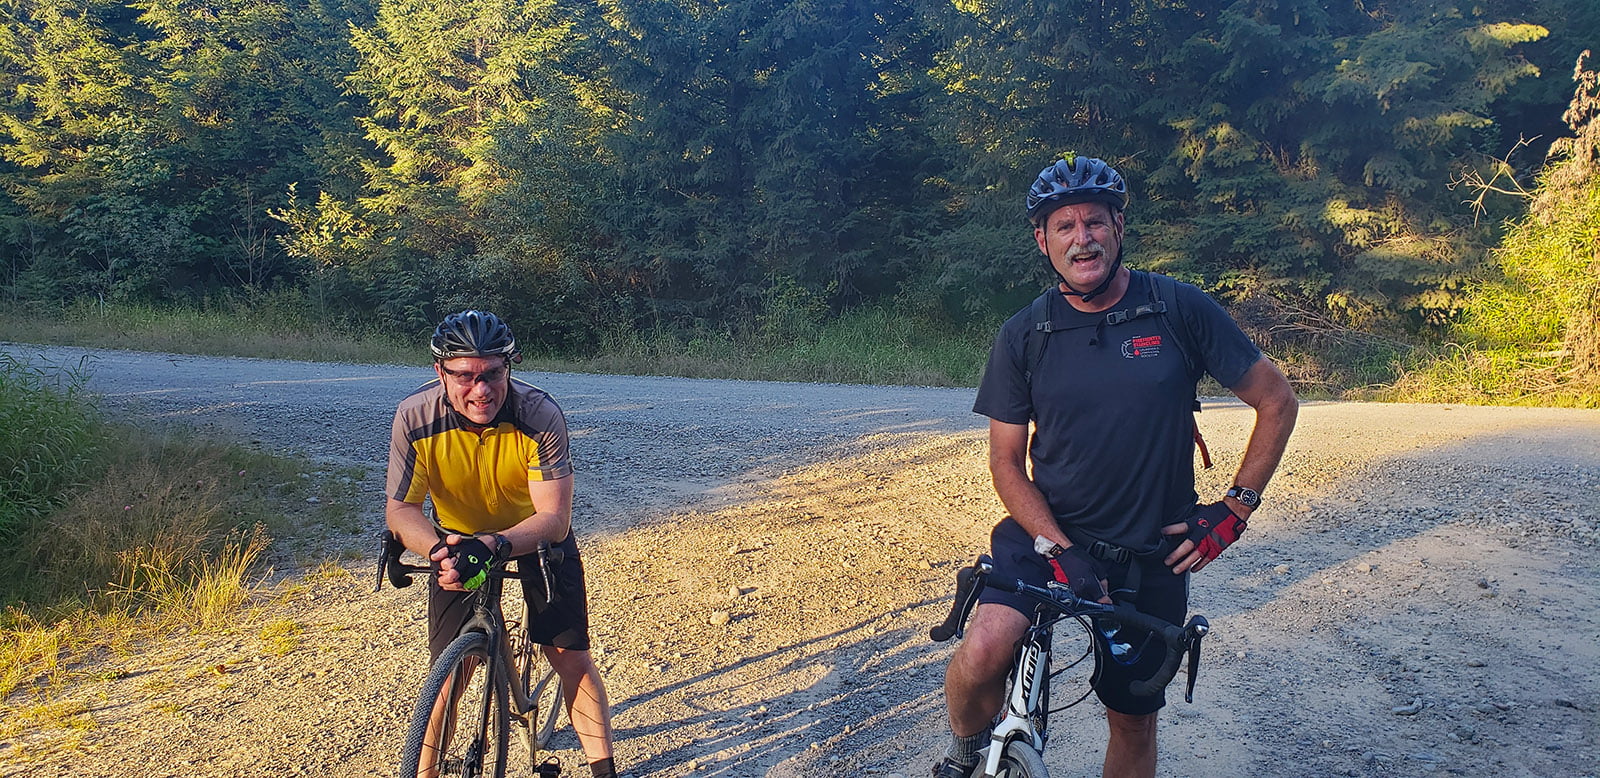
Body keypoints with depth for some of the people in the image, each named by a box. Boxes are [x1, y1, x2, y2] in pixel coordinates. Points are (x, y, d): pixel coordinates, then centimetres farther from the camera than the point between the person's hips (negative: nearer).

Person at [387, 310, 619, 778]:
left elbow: (554, 518, -32)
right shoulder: (415, 417, -27)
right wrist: (439, 548, -43)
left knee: (570, 654, -3)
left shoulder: (540, 415, -32)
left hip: (536, 536, -1)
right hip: (458, 537, 1)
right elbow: (400, 509, -22)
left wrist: (493, 545, -50)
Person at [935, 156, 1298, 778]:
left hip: (1154, 557, 1)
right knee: (984, 651, -26)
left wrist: (1235, 507, -6)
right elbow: (1007, 461, -3)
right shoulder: (1022, 337, -5)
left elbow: (1277, 401, 0)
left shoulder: (1181, 310, -8)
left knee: (1133, 719, 13)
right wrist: (1060, 550, -17)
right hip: (1048, 534, 0)